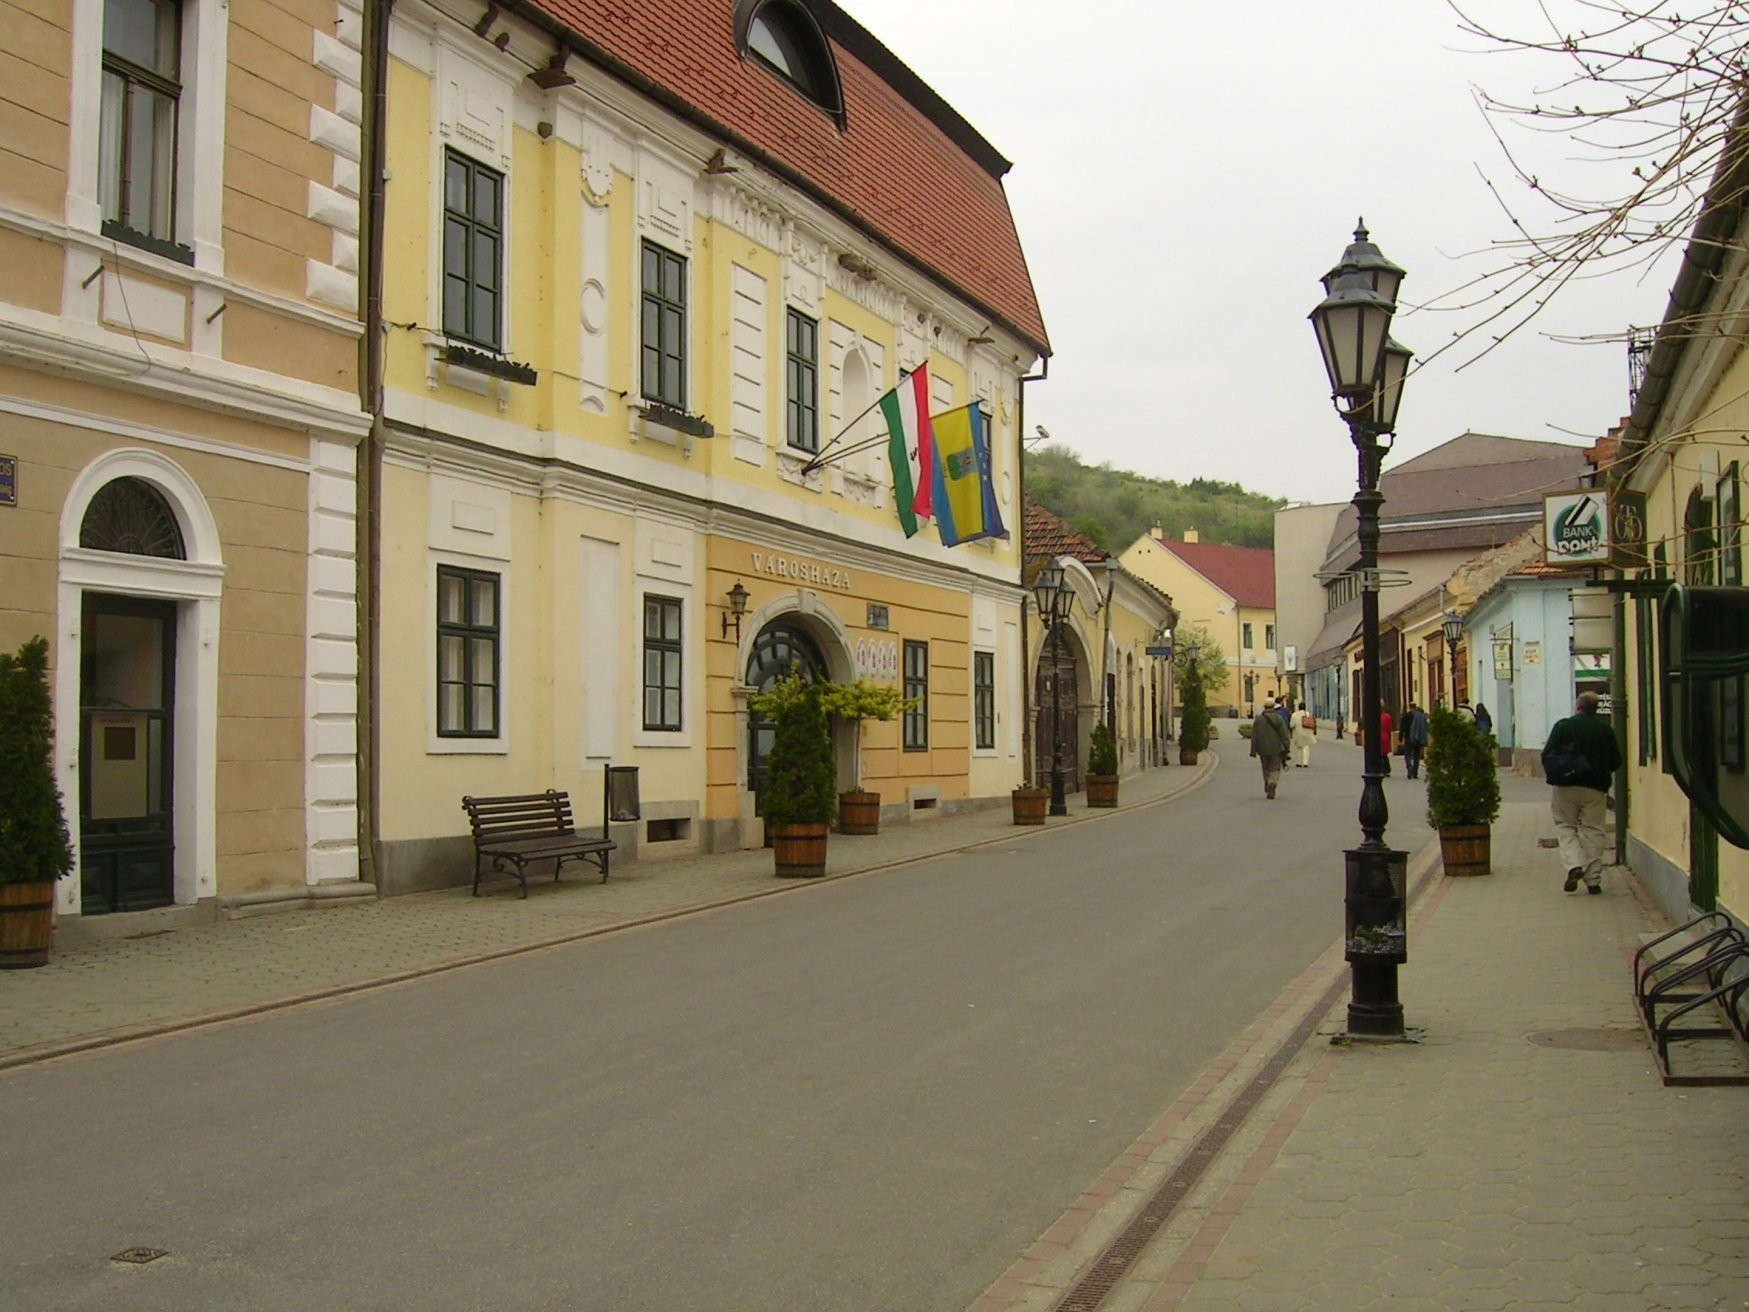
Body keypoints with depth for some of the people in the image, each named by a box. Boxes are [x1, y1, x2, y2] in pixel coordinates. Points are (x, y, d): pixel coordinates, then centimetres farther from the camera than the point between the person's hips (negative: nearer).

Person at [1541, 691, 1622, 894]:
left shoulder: (1563, 726, -5)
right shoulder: (1605, 728, 2)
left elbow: (1547, 756, -7)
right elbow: (1616, 761, 4)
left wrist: (1552, 775, 10)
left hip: (1566, 786, -2)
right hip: (1595, 788, 2)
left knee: (1565, 826, 11)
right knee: (1593, 831, 7)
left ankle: (1574, 865, -12)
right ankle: (1593, 880, 5)